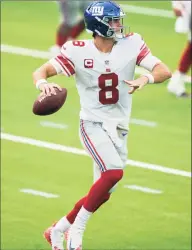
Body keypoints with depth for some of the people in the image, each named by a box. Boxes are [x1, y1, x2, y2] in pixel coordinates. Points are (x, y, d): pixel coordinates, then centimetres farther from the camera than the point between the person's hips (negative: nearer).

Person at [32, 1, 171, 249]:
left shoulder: (131, 45, -4)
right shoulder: (78, 51, -11)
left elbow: (164, 71, -10)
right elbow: (40, 71, -14)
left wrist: (146, 78, -32)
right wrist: (43, 83, -39)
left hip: (119, 129, 5)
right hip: (93, 124, -5)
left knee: (103, 193, 7)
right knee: (114, 171, -28)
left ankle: (58, 230, 27)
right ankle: (77, 228, -13)